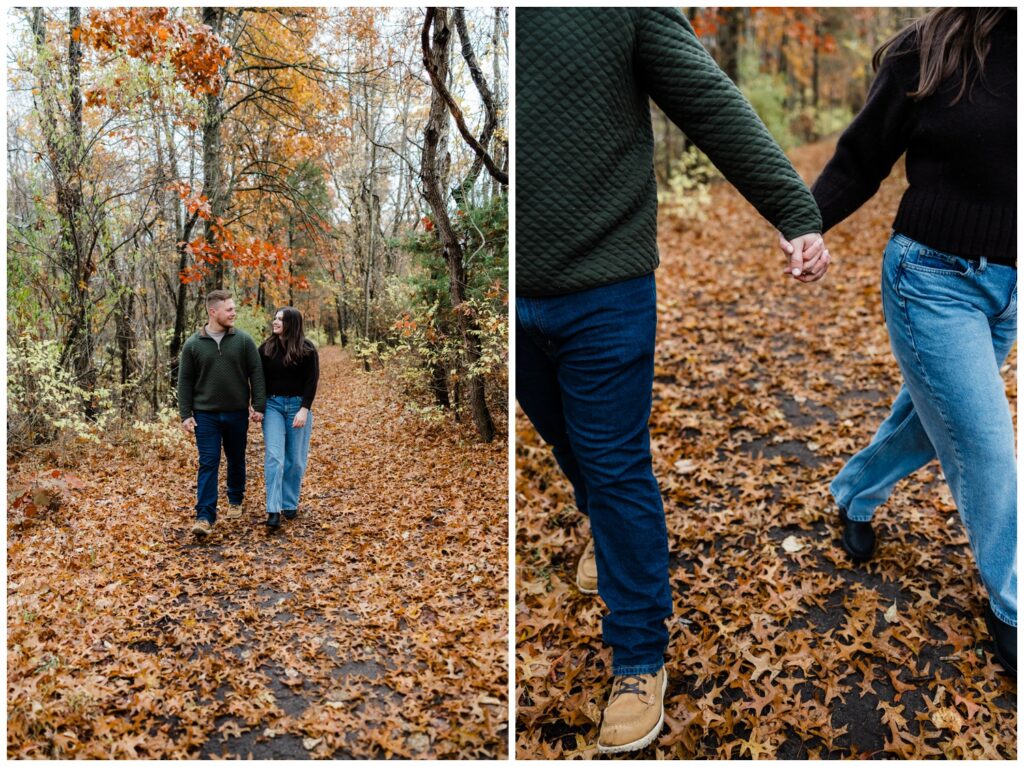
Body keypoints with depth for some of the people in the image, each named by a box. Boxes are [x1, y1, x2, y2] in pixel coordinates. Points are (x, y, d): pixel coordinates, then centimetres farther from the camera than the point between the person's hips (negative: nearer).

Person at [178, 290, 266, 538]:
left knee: (236, 460, 15)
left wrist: (259, 406, -6)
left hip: (237, 413, 1)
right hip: (206, 415, -1)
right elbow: (185, 382, 1)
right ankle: (205, 516, -5)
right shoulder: (193, 345, -2)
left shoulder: (243, 340, -2)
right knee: (208, 464, -5)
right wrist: (185, 414, -4)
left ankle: (235, 501, 36)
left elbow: (256, 374, -1)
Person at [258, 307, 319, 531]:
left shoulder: (306, 349, -4)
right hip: (273, 405, 1)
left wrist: (304, 410, -14)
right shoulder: (266, 347, 3)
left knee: (295, 458, 5)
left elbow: (311, 382, -6)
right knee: (274, 457, -9)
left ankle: (290, 504, 19)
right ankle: (273, 510, -12)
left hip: (298, 406, -1)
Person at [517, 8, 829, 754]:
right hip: (522, 292, 4)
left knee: (616, 469, 3)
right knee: (568, 442, 23)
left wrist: (798, 214, -10)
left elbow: (718, 109, -6)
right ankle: (607, 532, 54)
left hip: (605, 290, -3)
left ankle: (640, 660, 19)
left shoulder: (627, 11, -5)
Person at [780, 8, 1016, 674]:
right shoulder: (931, 51, -11)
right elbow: (859, 164, -6)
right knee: (987, 452, 1)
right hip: (937, 284, -5)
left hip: (1005, 286, 5)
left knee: (928, 422, 20)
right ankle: (1011, 609, 22)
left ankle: (853, 496, 48)